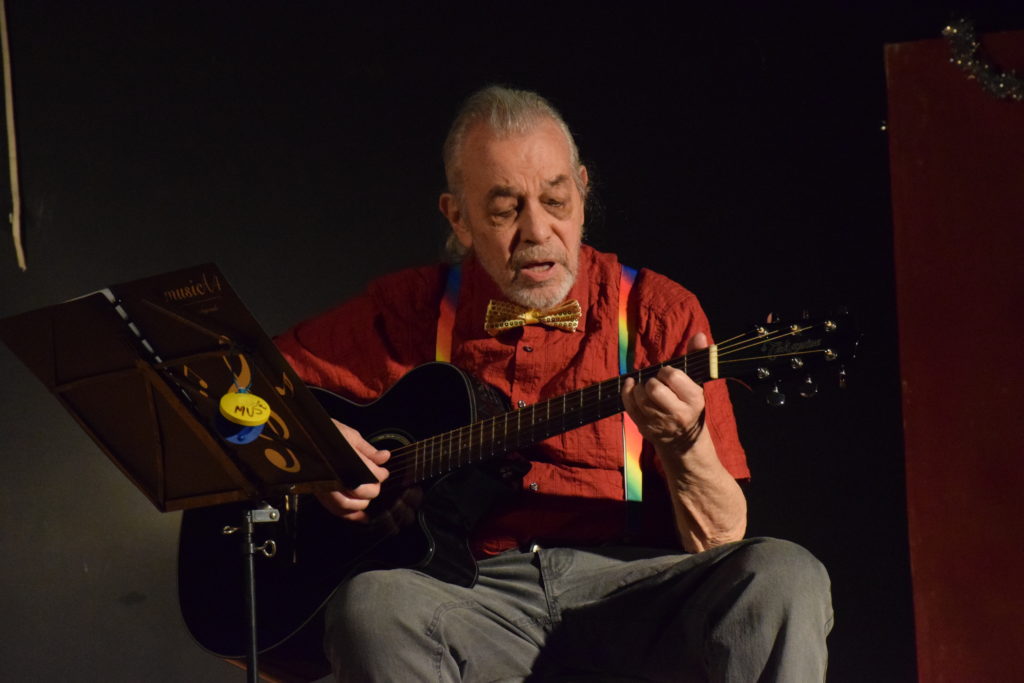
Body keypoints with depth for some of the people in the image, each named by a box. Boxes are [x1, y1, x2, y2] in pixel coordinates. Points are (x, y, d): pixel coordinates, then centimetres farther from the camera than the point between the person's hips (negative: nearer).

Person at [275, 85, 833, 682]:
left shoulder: (658, 313, 7)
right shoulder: (411, 310, 10)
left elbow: (721, 541, 3)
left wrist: (684, 444, -19)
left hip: (623, 586, 0)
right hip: (471, 591, 0)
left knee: (784, 578, -30)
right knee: (372, 606, -35)